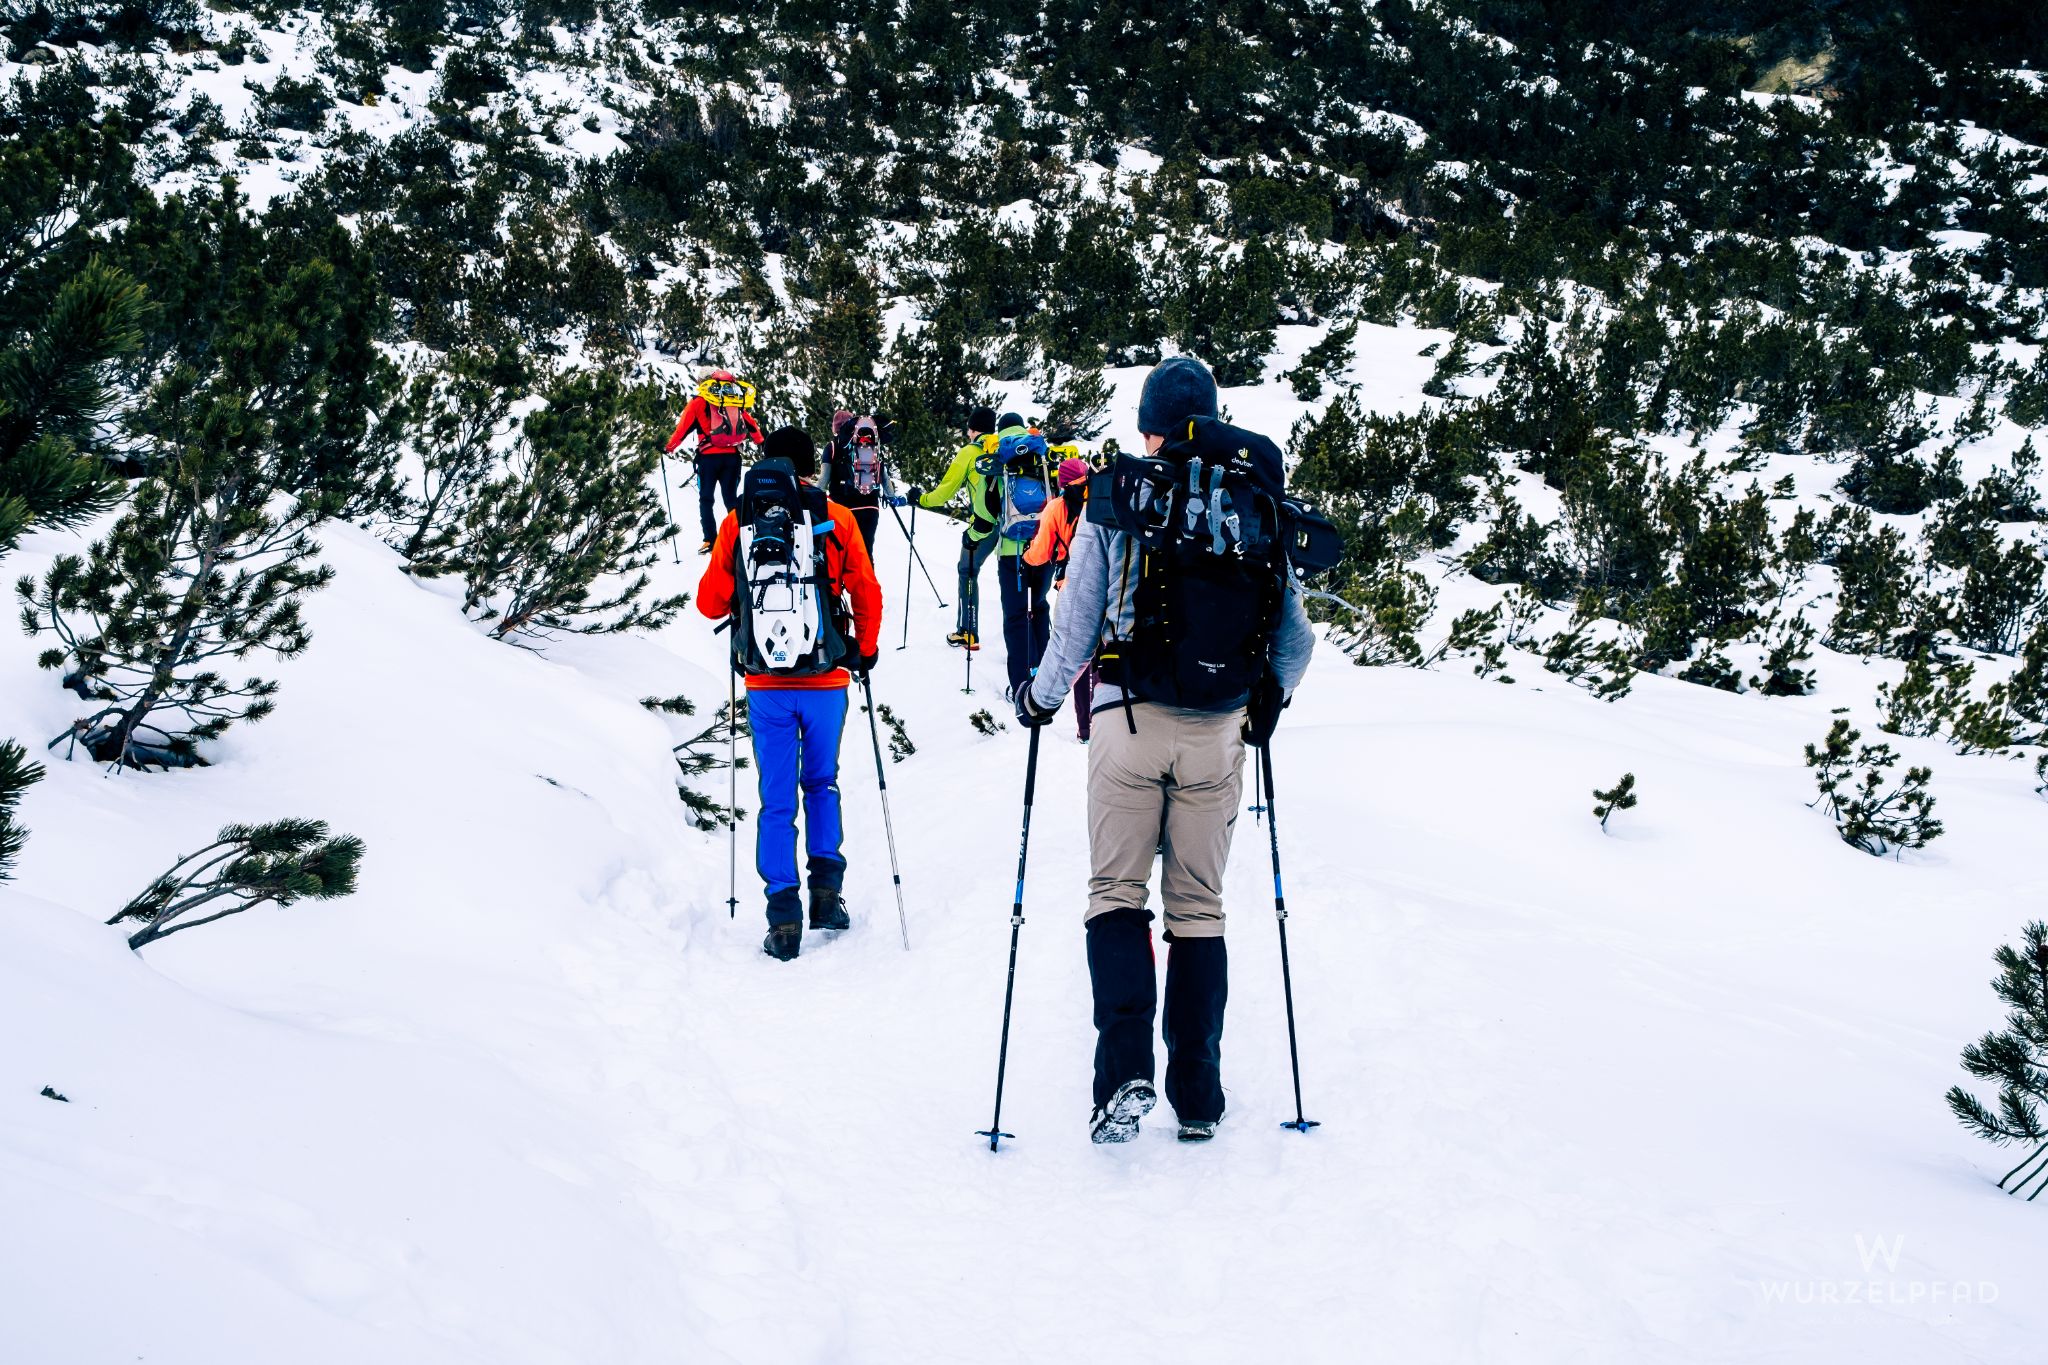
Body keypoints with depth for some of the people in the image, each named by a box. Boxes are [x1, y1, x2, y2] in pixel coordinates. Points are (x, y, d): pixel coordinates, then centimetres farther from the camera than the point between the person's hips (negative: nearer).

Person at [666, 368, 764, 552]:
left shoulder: (699, 402, 3)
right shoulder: (737, 402, 13)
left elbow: (684, 426, -1)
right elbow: (752, 425, 16)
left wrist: (670, 447, 5)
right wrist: (762, 444, 30)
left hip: (709, 456, -3)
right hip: (732, 456, 3)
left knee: (705, 499, 5)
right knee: (731, 498, 11)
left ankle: (710, 540, -5)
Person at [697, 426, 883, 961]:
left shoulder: (737, 521, -1)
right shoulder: (836, 518, -2)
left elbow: (710, 602, 3)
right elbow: (867, 594, 1)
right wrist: (865, 650, 18)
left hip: (766, 684, 0)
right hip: (826, 680, 0)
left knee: (777, 798, 7)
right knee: (822, 783, 20)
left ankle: (784, 915, 0)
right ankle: (826, 889, 10)